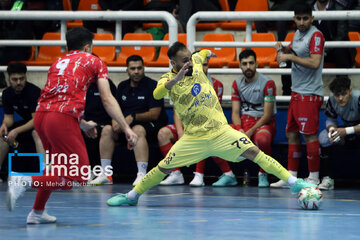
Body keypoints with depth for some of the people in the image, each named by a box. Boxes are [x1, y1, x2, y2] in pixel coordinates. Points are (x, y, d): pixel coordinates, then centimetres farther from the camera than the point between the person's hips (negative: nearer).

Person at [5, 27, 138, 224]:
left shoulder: (57, 63, 28)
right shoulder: (94, 61, 13)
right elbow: (107, 100, 4)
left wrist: (83, 123, 48)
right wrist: (126, 128, 2)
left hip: (40, 116, 7)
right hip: (62, 119, -7)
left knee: (57, 168, 29)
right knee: (79, 177, -4)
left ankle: (37, 212, 29)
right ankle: (26, 182, -19)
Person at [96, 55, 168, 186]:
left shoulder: (152, 85, -4)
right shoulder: (122, 86, 13)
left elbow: (154, 114, -11)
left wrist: (133, 117, -21)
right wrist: (116, 121, -8)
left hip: (150, 126, -6)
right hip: (125, 126, 6)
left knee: (138, 129, -38)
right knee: (107, 130, -18)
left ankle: (142, 174, -47)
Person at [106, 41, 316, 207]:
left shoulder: (196, 63, 3)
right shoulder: (169, 79, -9)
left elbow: (202, 54, 29)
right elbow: (157, 94, -33)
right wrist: (175, 80, -46)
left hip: (221, 131, 2)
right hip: (194, 138, -2)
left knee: (253, 152, -12)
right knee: (164, 168, -3)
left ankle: (293, 182, -12)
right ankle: (132, 197, 16)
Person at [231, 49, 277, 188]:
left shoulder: (267, 83, -7)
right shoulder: (237, 84, 10)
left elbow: (267, 115, -11)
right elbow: (235, 112, 6)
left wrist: (251, 131, -21)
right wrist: (239, 129, -15)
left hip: (263, 123, -5)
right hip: (243, 123, 5)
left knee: (262, 139, -43)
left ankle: (263, 174, -18)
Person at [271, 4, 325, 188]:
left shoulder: (316, 35, -13)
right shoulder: (297, 34, 14)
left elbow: (314, 63, -24)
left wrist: (290, 57, -20)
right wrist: (284, 48, 9)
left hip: (310, 94, -9)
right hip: (296, 92, 9)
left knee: (309, 135, -8)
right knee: (292, 134, 10)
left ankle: (314, 178, -3)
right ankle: (291, 177, 15)